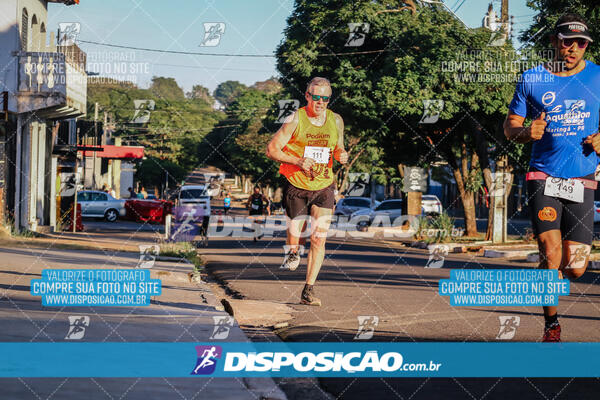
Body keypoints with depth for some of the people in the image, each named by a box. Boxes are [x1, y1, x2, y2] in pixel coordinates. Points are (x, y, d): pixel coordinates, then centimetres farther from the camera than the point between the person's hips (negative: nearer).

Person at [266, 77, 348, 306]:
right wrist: (298, 161, -22)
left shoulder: (336, 121, 1)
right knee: (296, 231, 4)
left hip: (324, 187, 2)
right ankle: (293, 252, 44)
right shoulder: (295, 120, -11)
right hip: (296, 186, -2)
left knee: (319, 238, -7)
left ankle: (308, 291, 0)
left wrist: (341, 156, -8)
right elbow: (271, 150, -10)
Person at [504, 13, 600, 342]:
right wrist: (526, 132, -13)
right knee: (551, 253, -15)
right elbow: (509, 126, 9)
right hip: (543, 176, -1)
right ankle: (551, 324, 4)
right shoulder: (532, 80, 3)